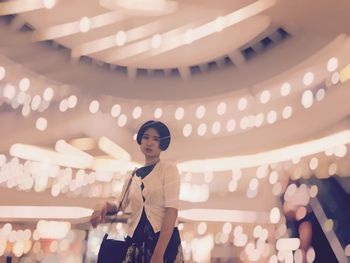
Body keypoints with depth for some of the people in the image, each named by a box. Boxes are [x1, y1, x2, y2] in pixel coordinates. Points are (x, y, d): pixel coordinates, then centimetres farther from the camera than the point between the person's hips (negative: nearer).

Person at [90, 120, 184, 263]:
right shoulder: (132, 174, 12)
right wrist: (105, 205, -5)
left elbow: (171, 210, -12)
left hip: (165, 240, -4)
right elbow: (120, 204, 19)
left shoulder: (168, 168, -2)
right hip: (135, 241, 4)